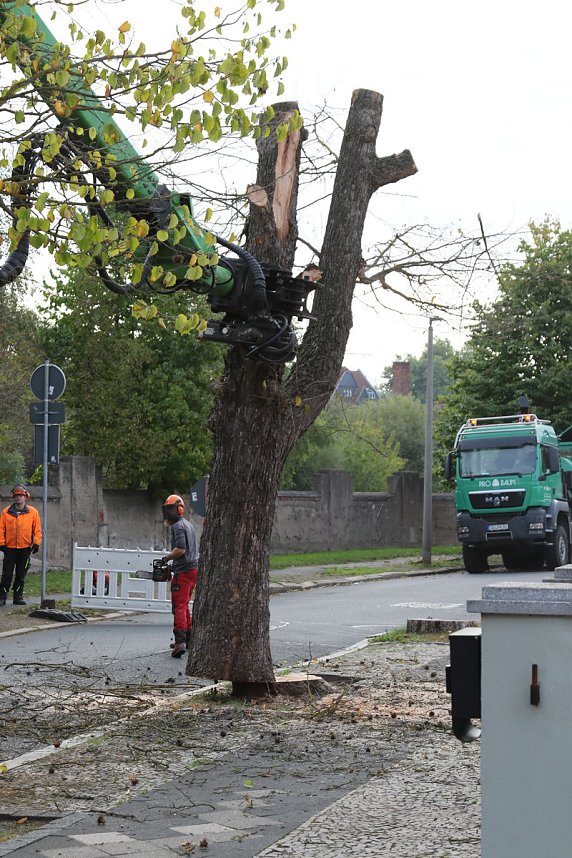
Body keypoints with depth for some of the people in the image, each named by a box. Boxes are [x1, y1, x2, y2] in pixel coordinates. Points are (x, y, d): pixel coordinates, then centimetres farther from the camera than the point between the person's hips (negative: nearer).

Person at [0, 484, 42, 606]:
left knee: (21, 574, 7)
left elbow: (37, 529, 4)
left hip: (25, 548, 1)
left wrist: (36, 543, -4)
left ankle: (18, 596, 15)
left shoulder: (33, 512, 2)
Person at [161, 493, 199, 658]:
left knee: (179, 607, -13)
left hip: (183, 571, -10)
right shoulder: (188, 525, 19)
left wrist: (166, 558, -9)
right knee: (184, 605, 20)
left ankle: (180, 642, -23)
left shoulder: (178, 526, -11)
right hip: (194, 569, 10)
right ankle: (188, 638, 24)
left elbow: (180, 549, -22)